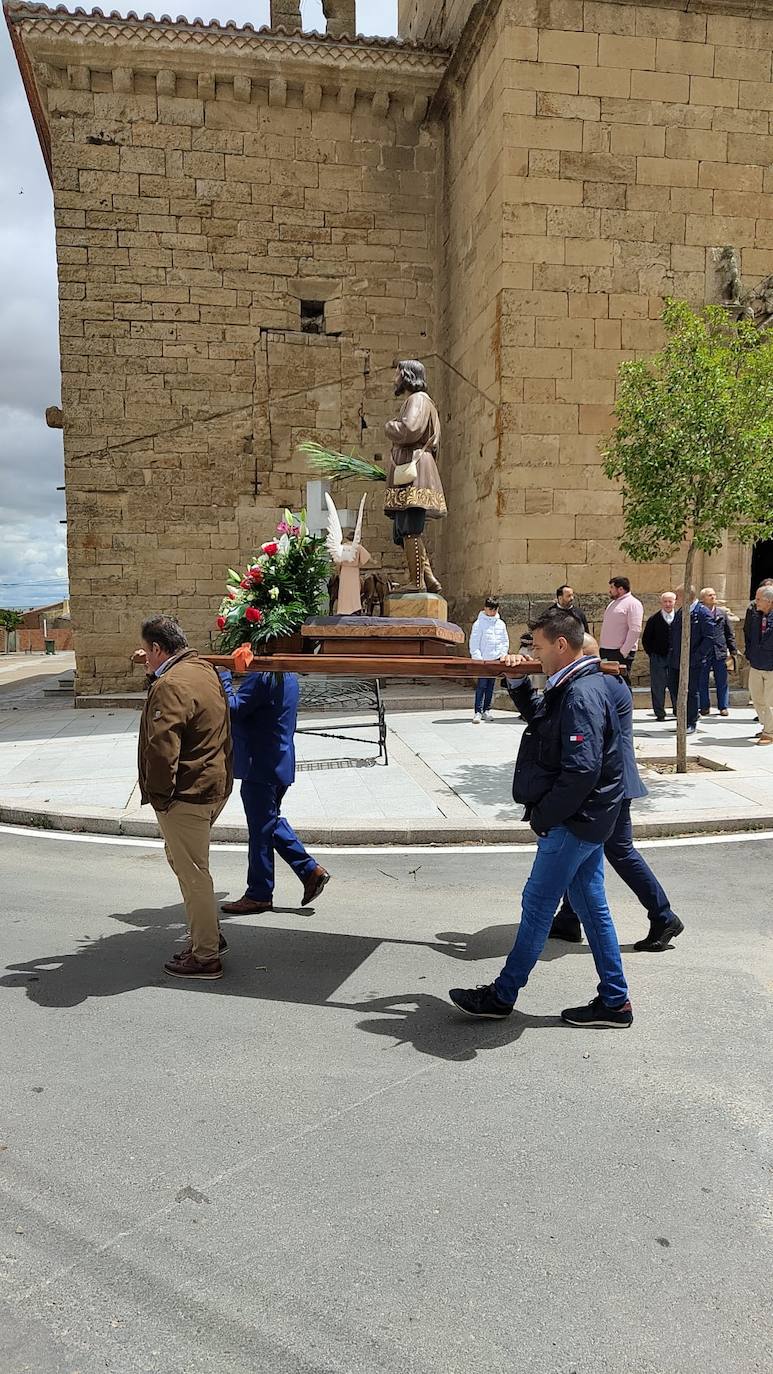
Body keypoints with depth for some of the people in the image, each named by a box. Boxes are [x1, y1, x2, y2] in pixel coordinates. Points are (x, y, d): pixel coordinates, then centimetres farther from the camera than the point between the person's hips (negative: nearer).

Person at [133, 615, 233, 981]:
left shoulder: (171, 687, -20)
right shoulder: (203, 669, 11)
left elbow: (162, 748, -26)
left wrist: (158, 794, -15)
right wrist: (152, 670, 21)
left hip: (186, 795, -10)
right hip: (215, 785, 10)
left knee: (192, 873, 0)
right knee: (181, 859, 24)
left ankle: (205, 957, 11)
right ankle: (208, 935, 33)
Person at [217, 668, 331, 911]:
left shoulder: (262, 676, -20)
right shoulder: (288, 675, 9)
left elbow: (233, 709, -20)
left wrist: (223, 676, -10)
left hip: (261, 765, -10)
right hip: (280, 762, 10)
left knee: (260, 829, 2)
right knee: (271, 822, 22)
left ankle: (259, 895, 13)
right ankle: (310, 870, 20)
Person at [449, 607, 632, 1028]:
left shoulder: (582, 694, -22)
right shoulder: (573, 687, 10)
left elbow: (582, 770, -28)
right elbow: (539, 715, 29)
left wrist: (543, 816, -18)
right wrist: (518, 681, 13)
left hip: (573, 823, -10)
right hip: (586, 820, 10)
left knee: (537, 905, 2)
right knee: (591, 906, 15)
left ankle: (501, 996, 16)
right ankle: (614, 1002, 25)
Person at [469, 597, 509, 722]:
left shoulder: (501, 623, 9)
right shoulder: (479, 623, -5)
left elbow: (505, 641, 17)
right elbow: (473, 644, -7)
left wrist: (503, 654, 4)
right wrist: (478, 659, -13)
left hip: (496, 660, 5)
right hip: (483, 661, -4)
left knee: (490, 686, 9)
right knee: (481, 686, -7)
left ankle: (487, 709, 17)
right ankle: (478, 712, -6)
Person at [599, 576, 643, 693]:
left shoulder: (633, 603, -8)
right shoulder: (613, 603, 20)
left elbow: (635, 630, -16)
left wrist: (623, 652, -19)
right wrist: (601, 646, 14)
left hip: (621, 652, -8)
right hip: (606, 651, 8)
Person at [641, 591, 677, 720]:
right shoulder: (654, 620, 0)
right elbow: (646, 639, 5)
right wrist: (651, 653, 1)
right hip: (658, 658, -1)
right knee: (657, 686, 1)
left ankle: (678, 710, 18)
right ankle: (659, 713, 9)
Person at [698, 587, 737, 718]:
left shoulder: (722, 612, 10)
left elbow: (729, 633, 12)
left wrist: (733, 650, 7)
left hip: (720, 652, 3)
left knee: (722, 682, 6)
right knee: (702, 682, 5)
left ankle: (723, 707, 15)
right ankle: (705, 707, 16)